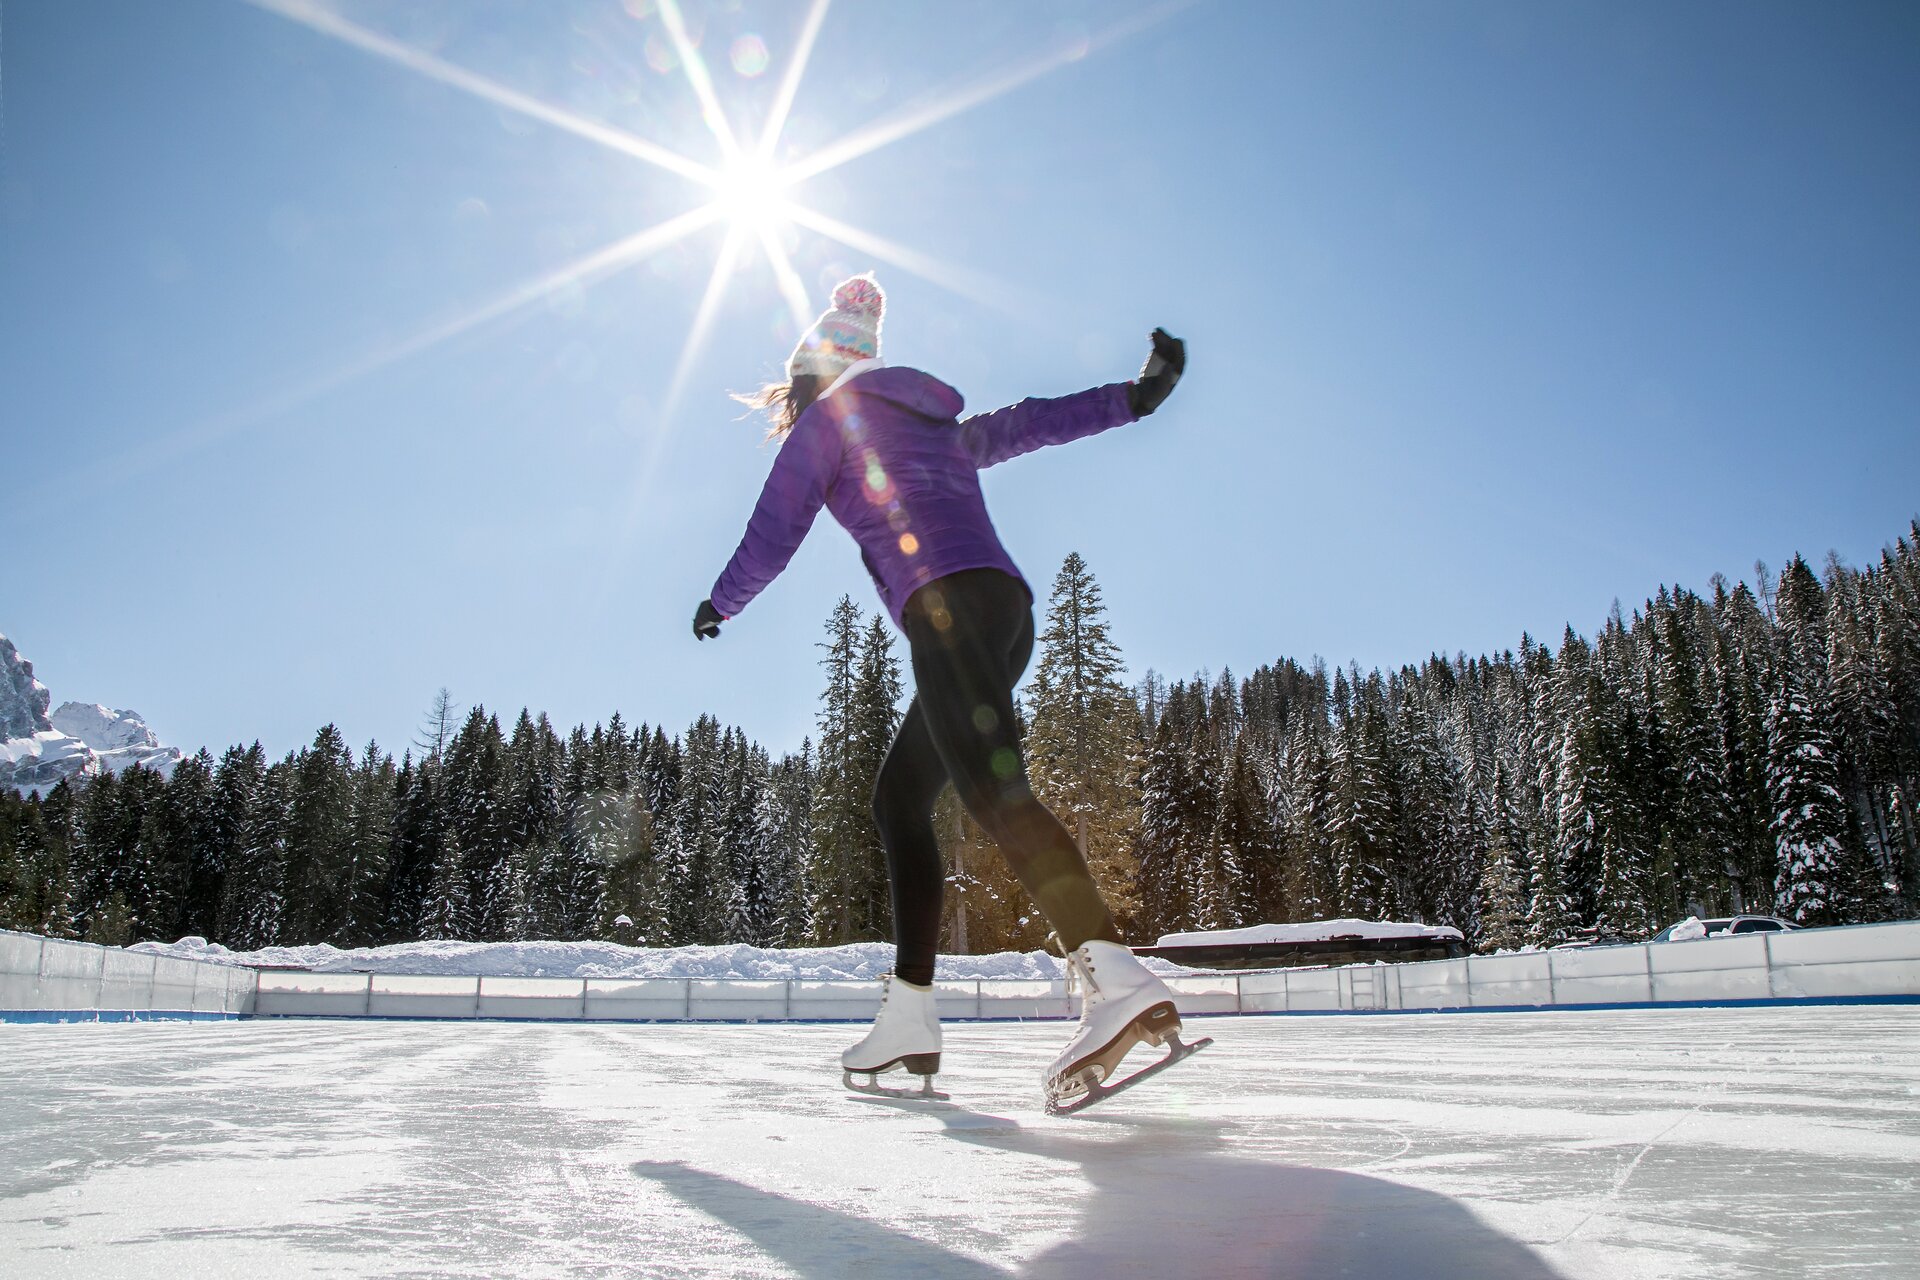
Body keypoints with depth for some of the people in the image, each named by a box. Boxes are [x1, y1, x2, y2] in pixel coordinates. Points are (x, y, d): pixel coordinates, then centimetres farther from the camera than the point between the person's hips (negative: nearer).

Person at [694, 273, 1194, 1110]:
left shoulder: (825, 418, 12)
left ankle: (1118, 981, -43)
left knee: (992, 791, -24)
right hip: (1007, 609, 9)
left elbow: (772, 537, 13)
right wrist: (1136, 395, 27)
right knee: (900, 797, 11)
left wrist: (718, 605, 30)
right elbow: (1029, 422, 30)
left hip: (947, 601, -9)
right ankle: (909, 1017, 6)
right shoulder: (936, 423, 33)